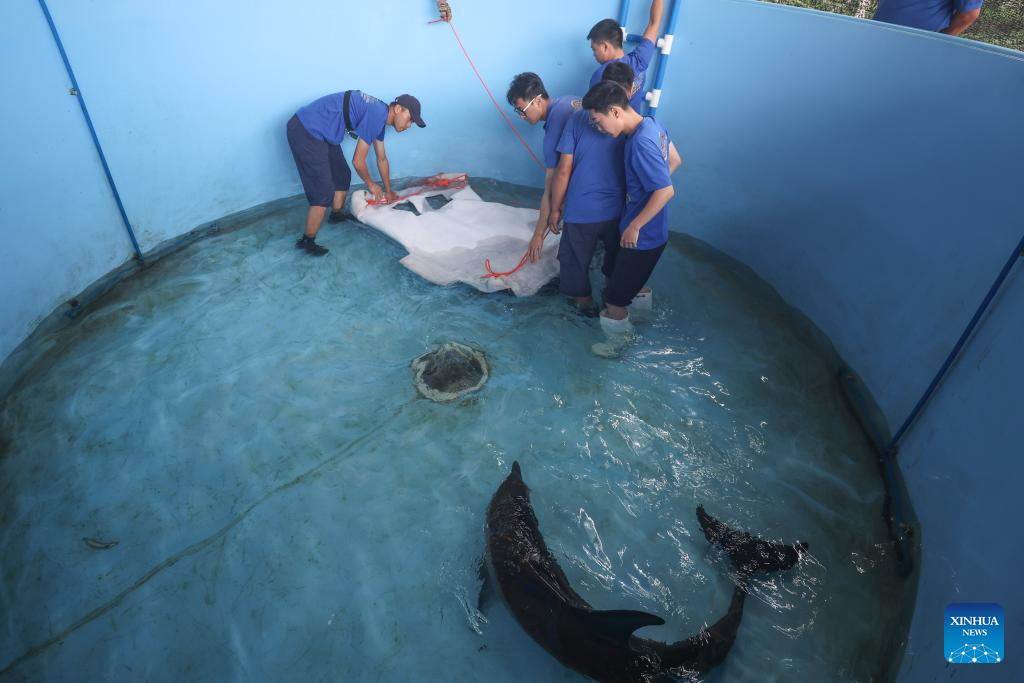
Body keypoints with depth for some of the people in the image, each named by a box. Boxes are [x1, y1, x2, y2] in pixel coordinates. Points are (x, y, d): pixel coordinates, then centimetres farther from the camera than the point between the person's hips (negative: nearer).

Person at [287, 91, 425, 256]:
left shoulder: (379, 115, 10)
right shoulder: (376, 115, -20)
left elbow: (382, 158, 23)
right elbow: (358, 161, -14)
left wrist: (388, 191, 31)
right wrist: (371, 184, 4)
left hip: (317, 131, 10)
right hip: (305, 132, -10)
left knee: (342, 176, 22)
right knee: (324, 194, -7)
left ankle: (337, 215, 47)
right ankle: (307, 242, 8)